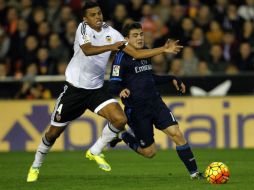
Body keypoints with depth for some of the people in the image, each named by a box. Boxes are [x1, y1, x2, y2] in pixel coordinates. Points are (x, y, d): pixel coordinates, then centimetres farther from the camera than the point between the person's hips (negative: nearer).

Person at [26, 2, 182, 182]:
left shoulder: (111, 33, -1)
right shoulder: (83, 28, -13)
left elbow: (136, 53, 1)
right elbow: (88, 50, -33)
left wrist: (164, 49, -6)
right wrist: (111, 47, -47)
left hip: (97, 89, 4)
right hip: (75, 88, -4)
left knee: (120, 119, -18)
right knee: (54, 132, 2)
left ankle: (95, 152, 5)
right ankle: (36, 166, 26)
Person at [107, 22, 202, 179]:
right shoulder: (122, 58, -10)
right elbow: (113, 85, -15)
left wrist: (172, 79, 21)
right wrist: (121, 90, -36)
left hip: (155, 103, 6)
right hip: (136, 110, -5)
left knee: (177, 133, -13)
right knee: (149, 152, 1)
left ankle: (194, 172, -6)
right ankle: (121, 136, 28)